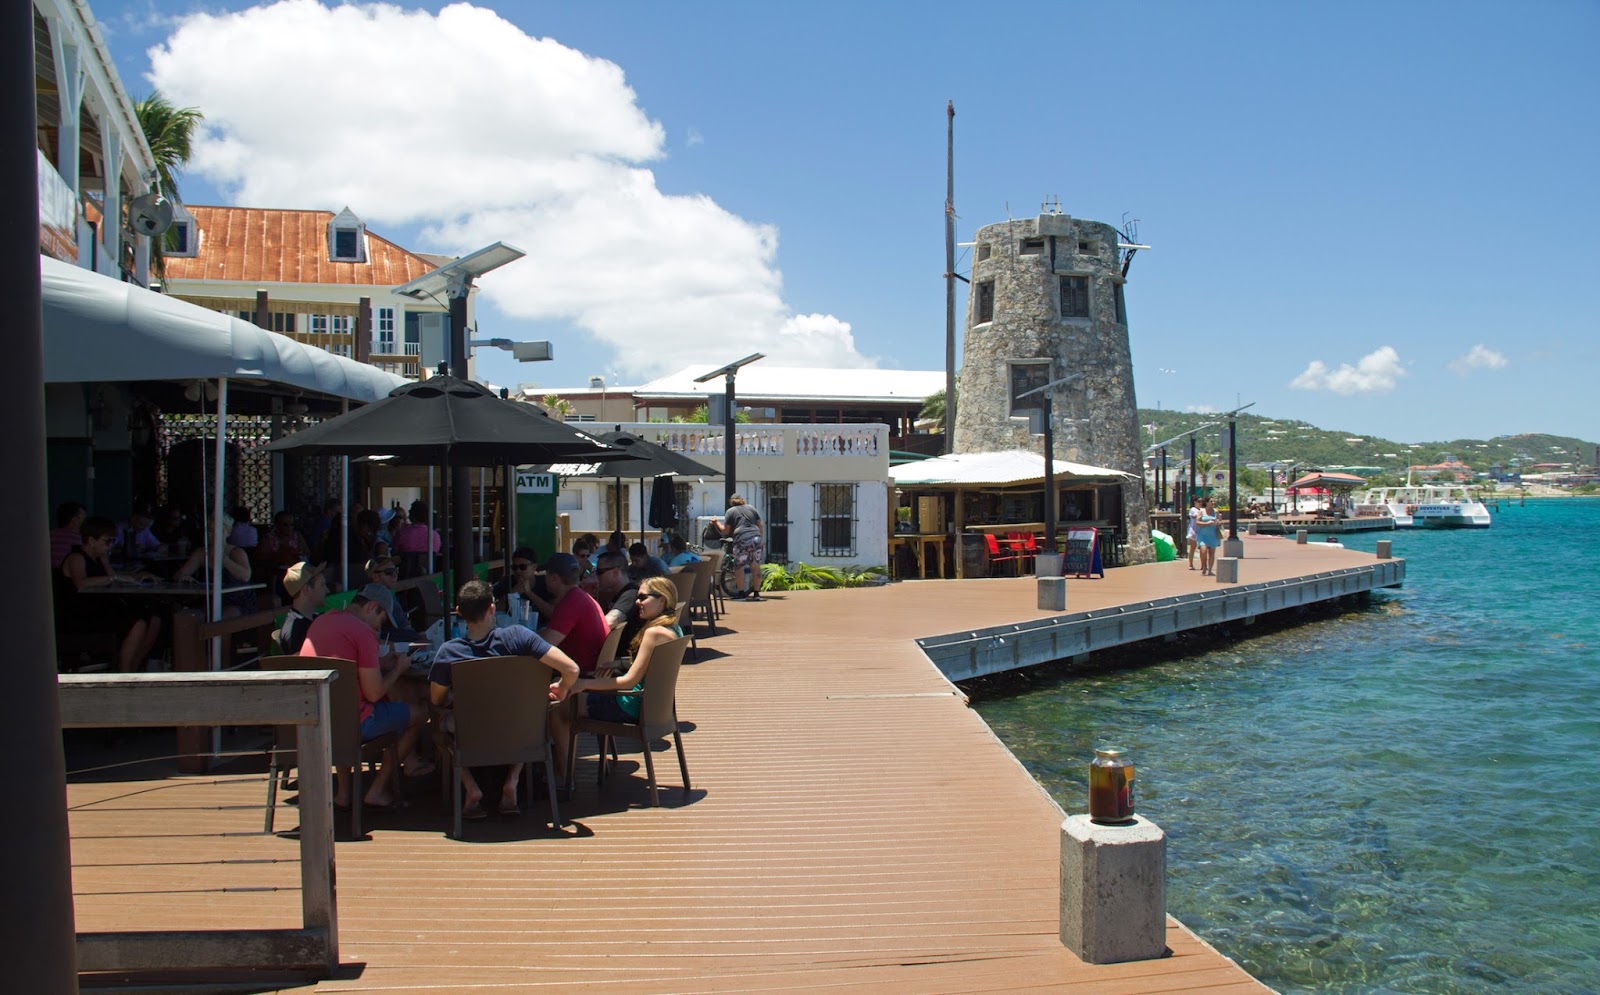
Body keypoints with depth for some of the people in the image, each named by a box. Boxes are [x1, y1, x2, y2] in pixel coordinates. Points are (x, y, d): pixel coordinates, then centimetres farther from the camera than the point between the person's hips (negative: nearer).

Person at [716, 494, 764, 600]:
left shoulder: (730, 512, 8)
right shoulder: (751, 508, 20)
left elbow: (726, 531, 5)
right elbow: (760, 525, 18)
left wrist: (717, 523, 20)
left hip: (742, 540, -4)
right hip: (756, 538, 4)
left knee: (739, 567, 4)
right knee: (755, 566, 6)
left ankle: (741, 592, 6)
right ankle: (756, 593, 6)